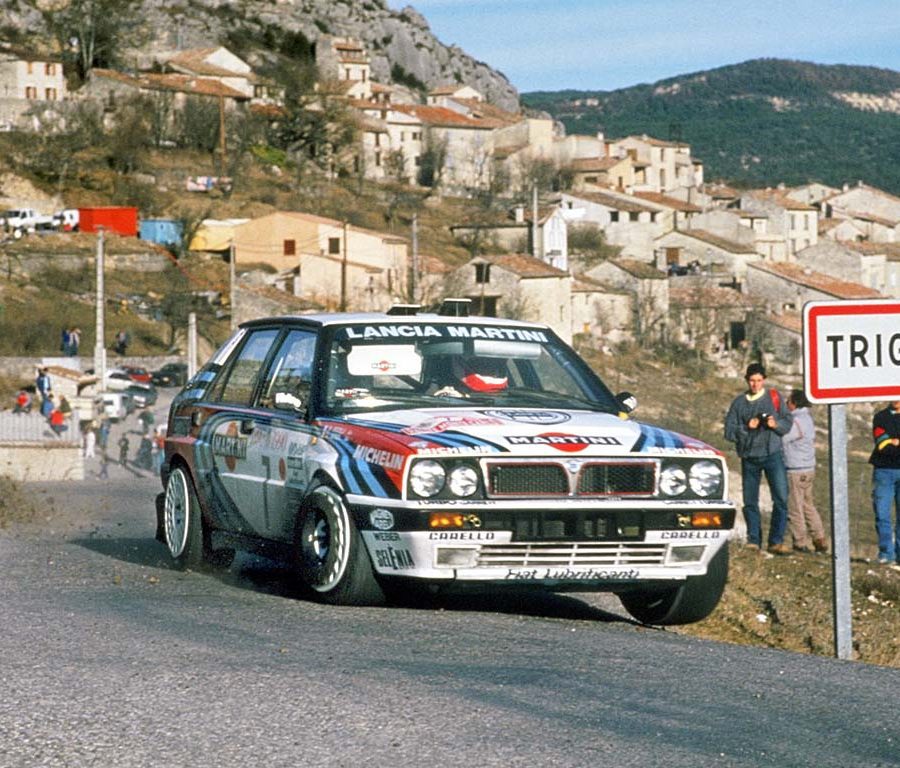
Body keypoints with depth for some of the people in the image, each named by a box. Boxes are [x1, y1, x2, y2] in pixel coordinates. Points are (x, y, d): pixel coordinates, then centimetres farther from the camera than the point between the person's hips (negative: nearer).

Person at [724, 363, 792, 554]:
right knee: (750, 501, 3)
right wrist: (746, 428, -14)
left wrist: (776, 424, -14)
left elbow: (787, 422, 6)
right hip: (749, 457, 1)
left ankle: (776, 541, -8)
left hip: (772, 454, -1)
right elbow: (729, 431, 3)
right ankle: (753, 540, 11)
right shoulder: (739, 402, 9)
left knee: (781, 498, -12)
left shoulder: (774, 397, 8)